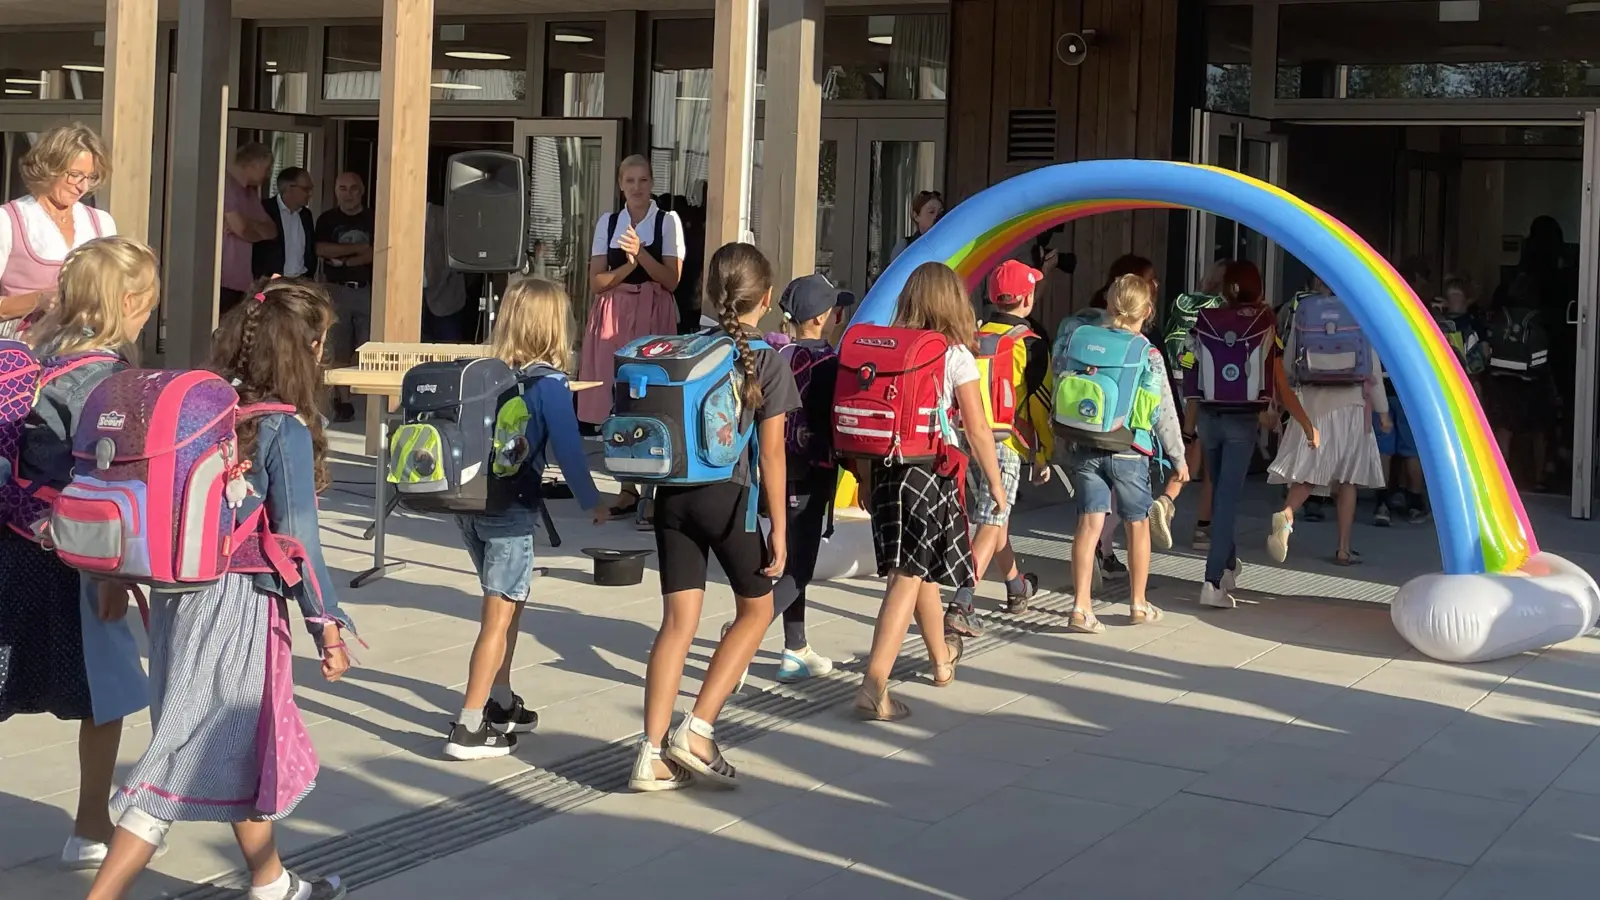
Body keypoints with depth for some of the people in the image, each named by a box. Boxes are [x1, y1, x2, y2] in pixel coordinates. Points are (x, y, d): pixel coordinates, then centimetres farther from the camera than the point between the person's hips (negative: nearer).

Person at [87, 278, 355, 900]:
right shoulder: (286, 430, -14)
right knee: (194, 756, -2)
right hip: (239, 607, -8)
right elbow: (298, 539, -14)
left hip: (181, 593, 8)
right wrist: (326, 622, -6)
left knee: (247, 746, 22)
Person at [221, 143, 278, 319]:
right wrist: (259, 232, 5)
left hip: (240, 282, 8)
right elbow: (240, 228, -18)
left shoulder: (250, 192, 19)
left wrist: (248, 223, -10)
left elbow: (272, 231, 12)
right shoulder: (225, 184, -10)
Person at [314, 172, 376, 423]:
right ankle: (343, 402, 1)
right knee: (339, 351, -2)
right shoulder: (327, 219, 9)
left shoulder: (373, 219, 6)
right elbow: (321, 249, -6)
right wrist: (358, 248, -7)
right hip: (337, 289, 1)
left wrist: (344, 261, -7)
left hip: (367, 289, -1)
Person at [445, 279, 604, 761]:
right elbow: (568, 450, -11)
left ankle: (501, 706, 33)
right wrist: (592, 502, 3)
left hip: (470, 504, 6)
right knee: (498, 616, 0)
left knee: (510, 602, 23)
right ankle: (469, 728, -1)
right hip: (511, 510, -6)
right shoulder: (548, 383, -12)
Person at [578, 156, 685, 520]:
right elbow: (597, 282, 5)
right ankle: (628, 488, 8)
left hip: (653, 316, -3)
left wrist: (641, 254, -16)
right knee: (617, 400, 0)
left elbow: (672, 280, -3)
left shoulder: (668, 221, 3)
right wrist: (628, 265, -11)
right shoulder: (607, 223, 12)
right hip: (613, 316, 3)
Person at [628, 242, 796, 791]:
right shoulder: (768, 360, -4)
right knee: (756, 610, 16)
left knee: (679, 621, 7)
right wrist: (779, 527, -3)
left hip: (673, 493, 4)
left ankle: (652, 756, 2)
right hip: (728, 495, -4)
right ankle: (697, 730, 6)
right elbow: (771, 453, -6)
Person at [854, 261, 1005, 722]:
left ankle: (941, 657, 43)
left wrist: (866, 471, 16)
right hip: (932, 470, -5)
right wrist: (995, 482, 5)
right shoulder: (955, 355, -7)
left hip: (885, 466, 5)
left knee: (921, 567, 22)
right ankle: (874, 685, -8)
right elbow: (977, 429, -6)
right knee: (907, 576, -2)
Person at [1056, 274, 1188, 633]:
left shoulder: (1083, 339, 0)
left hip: (1082, 446, 3)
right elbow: (1164, 412, -4)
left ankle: (1081, 607, -6)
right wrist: (1178, 458, 7)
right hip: (1128, 451, -3)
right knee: (1137, 524, 14)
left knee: (1090, 522, 2)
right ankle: (1138, 604, 25)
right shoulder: (1148, 355, -9)